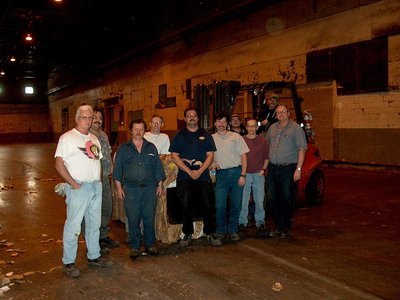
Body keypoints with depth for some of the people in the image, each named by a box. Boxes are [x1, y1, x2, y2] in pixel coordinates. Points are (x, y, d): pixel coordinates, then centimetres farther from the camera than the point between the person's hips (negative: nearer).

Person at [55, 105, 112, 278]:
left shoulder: (94, 139, 15)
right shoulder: (67, 138, -6)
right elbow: (59, 164, -12)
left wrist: (98, 181, 7)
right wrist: (74, 184, -16)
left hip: (96, 187, 7)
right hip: (78, 188, -7)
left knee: (94, 224, 14)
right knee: (73, 226, -3)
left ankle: (94, 257, 27)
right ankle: (68, 262, 9)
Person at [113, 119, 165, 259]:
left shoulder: (151, 148, 13)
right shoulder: (123, 148, 8)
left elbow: (158, 167, 13)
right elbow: (117, 169, 5)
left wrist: (160, 185, 7)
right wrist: (119, 187, -1)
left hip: (149, 188, 1)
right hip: (131, 189, -1)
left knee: (149, 218, 4)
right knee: (133, 219, 1)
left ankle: (150, 245, 18)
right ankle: (134, 247, 13)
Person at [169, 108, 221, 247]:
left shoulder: (205, 134, 8)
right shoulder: (179, 135, 5)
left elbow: (210, 155, 3)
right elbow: (175, 156, -1)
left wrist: (200, 171, -11)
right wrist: (189, 171, -11)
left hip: (203, 176, 1)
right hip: (184, 177, 0)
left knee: (207, 206, 1)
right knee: (186, 207, 3)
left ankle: (210, 233, 14)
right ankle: (187, 234, 16)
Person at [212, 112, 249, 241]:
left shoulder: (235, 136, 5)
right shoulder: (211, 138, 9)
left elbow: (243, 156, 2)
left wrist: (243, 175, -6)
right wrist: (212, 162, -6)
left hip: (236, 172, 0)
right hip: (221, 174, 1)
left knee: (236, 204, 4)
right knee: (220, 205, -2)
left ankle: (232, 230, 20)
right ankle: (221, 231, 16)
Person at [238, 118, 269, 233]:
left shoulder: (263, 141, 7)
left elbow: (266, 157, 11)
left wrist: (264, 169, -2)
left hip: (258, 174, 0)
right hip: (245, 174, 0)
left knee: (259, 199, 3)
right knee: (243, 199, 2)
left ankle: (260, 221, 15)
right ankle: (242, 221, 13)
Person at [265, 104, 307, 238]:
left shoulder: (296, 128, -4)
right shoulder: (272, 128, 13)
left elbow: (302, 149, -9)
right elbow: (267, 145, 22)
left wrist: (298, 169, -16)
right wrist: (266, 165, 15)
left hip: (289, 168, -5)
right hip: (273, 168, 6)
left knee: (288, 199, 0)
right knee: (274, 199, 9)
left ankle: (286, 228, 12)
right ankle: (279, 226, 21)